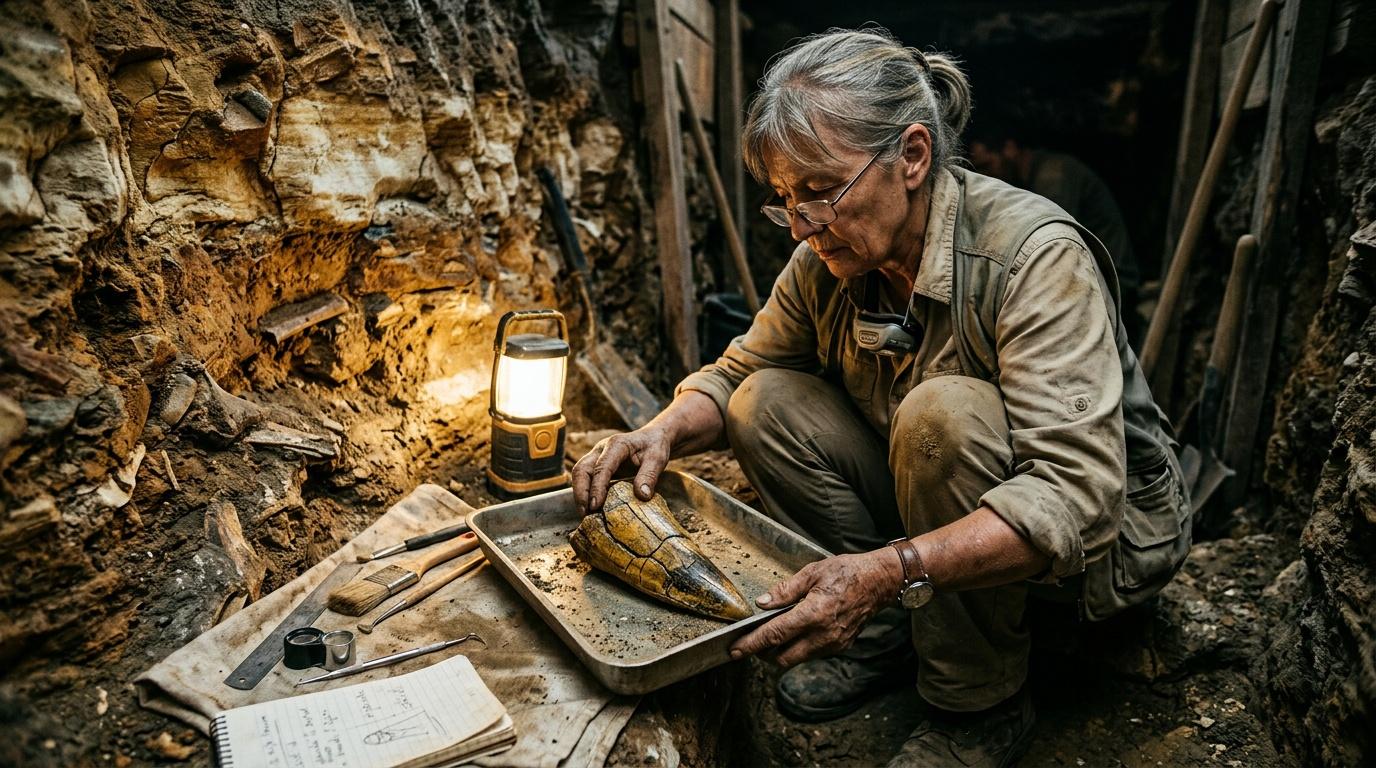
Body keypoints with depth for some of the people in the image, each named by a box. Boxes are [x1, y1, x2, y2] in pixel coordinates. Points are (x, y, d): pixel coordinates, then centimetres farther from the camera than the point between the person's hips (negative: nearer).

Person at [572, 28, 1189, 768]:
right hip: (940, 507, 5)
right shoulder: (827, 260, -10)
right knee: (767, 403, -11)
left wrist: (891, 571, -48)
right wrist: (665, 431, -21)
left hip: (1107, 532, -5)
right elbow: (738, 370, 1)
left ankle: (982, 707, -14)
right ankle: (877, 636, -1)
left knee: (943, 412, -35)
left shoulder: (1036, 257, -29)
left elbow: (1075, 493, -36)